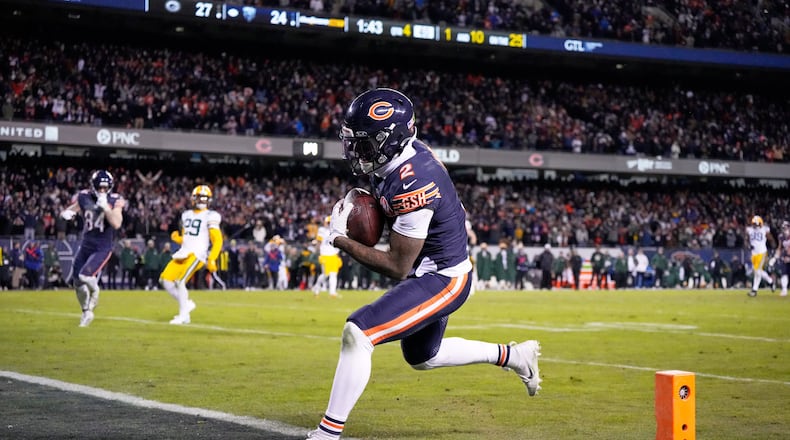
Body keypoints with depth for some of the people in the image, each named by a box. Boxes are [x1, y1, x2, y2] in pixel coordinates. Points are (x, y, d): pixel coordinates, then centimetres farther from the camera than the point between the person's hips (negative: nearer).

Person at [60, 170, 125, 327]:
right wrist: (67, 213, -13)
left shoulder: (115, 201, -11)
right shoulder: (83, 197, -2)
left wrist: (105, 207, -28)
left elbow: (117, 224, -23)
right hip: (86, 245, 4)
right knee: (77, 281, 8)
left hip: (103, 247, -4)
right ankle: (86, 312, 30)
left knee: (86, 275, -23)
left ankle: (94, 293, 12)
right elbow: (72, 209, 10)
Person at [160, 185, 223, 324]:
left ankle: (183, 315, -5)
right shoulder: (187, 215, 17)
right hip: (182, 253, 7)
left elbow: (217, 240, -8)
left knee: (180, 282, -19)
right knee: (165, 280, -1)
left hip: (197, 255, -7)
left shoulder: (210, 217, -4)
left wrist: (212, 259, -17)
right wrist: (177, 238, 1)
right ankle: (186, 303, 15)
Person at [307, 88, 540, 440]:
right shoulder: (407, 152, -6)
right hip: (433, 270, 10)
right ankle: (513, 355, 41)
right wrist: (365, 202, 5)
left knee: (357, 333, -22)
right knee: (422, 357, 29)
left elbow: (397, 267, -26)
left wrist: (340, 239, -21)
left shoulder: (410, 185, -31)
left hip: (441, 280, -10)